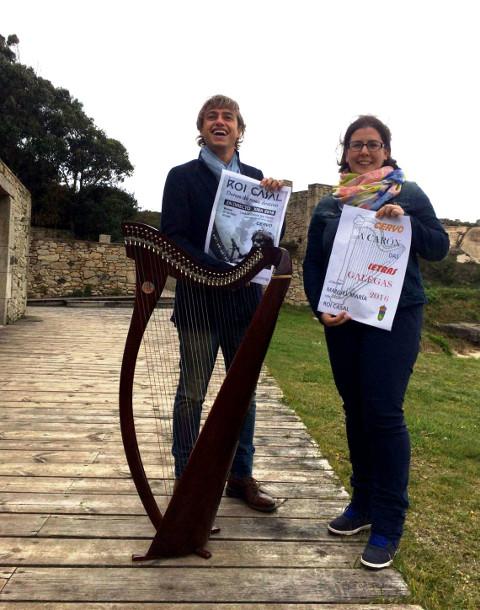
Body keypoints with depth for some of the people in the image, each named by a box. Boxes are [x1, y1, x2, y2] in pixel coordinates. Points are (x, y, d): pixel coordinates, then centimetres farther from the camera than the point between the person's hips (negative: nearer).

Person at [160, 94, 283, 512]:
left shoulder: (255, 177, 12)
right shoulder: (182, 176, 0)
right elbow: (172, 237, -10)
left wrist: (273, 198, -9)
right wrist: (221, 270, -21)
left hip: (244, 300, 4)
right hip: (199, 300, -4)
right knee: (192, 393, 4)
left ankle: (241, 475, 25)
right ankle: (186, 478, 19)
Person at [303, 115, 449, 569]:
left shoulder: (409, 194, 4)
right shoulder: (327, 206, 12)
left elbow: (439, 247, 1)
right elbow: (312, 264, 9)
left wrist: (407, 224, -17)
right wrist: (320, 307, -7)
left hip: (394, 315, -4)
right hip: (342, 320, 4)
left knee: (384, 412, -8)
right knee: (355, 411, 10)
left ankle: (389, 523, 5)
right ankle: (363, 503, 25)